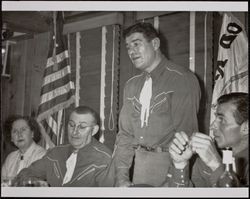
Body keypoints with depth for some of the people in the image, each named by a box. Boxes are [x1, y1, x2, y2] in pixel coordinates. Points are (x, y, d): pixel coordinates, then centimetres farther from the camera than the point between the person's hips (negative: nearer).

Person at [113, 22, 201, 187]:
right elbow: (125, 133, 7)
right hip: (136, 164, 5)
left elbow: (184, 134, -15)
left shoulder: (183, 79, -9)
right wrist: (122, 176, -4)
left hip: (168, 163, -5)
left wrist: (173, 180, -21)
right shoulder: (131, 86, 12)